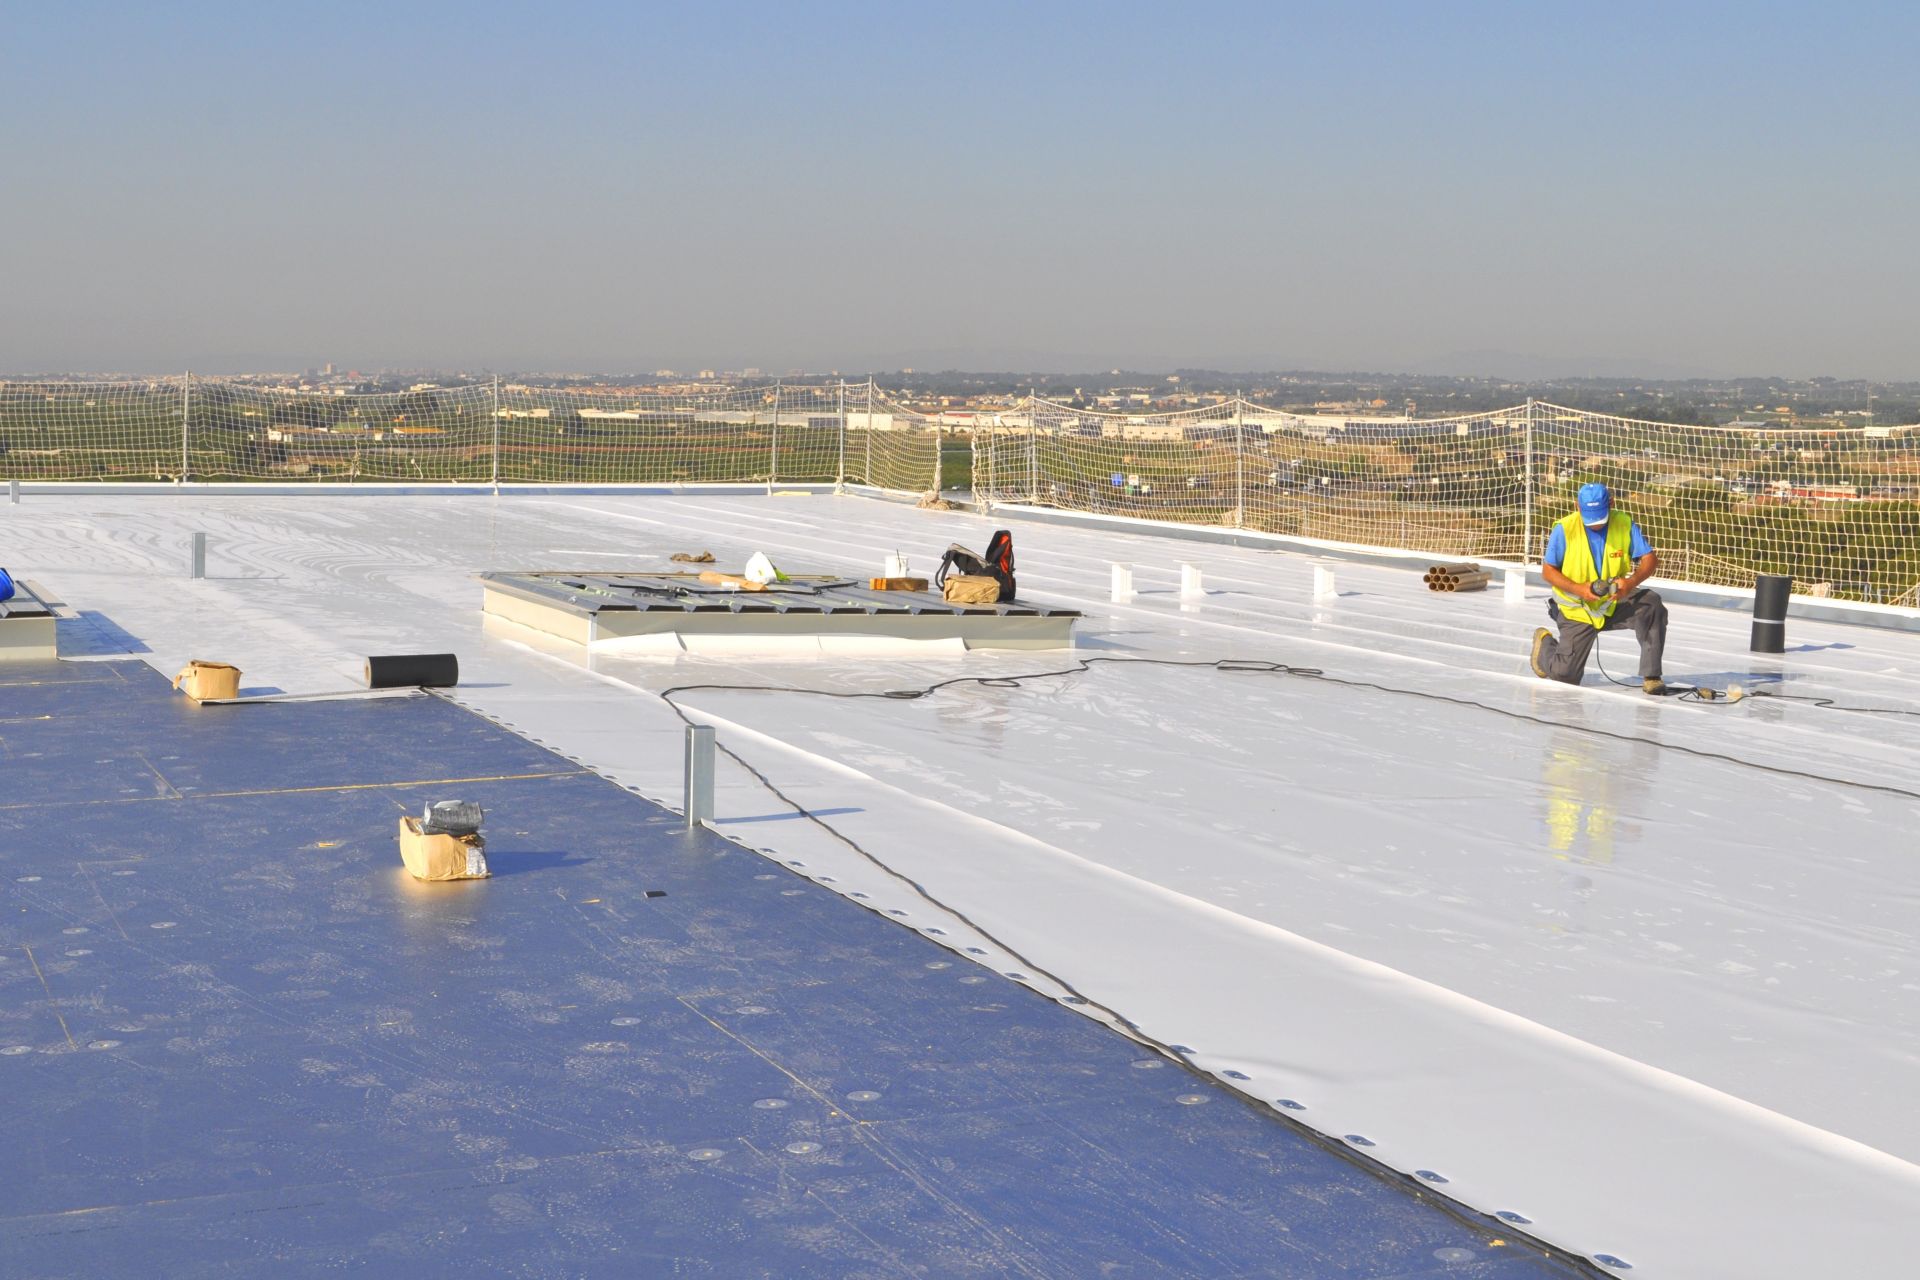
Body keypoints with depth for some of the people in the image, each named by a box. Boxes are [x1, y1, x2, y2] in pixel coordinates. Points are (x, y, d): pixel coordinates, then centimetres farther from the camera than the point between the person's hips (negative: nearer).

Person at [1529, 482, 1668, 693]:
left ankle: (1651, 675, -18)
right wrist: (1578, 589, -27)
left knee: (1652, 606, -28)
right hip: (1577, 608, -2)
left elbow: (1650, 559, -11)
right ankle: (1545, 642, 34)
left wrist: (1631, 582, -31)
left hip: (1616, 602, 2)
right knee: (1564, 675, -3)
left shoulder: (1625, 524, -12)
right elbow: (1547, 570, -12)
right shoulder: (1565, 529, -18)